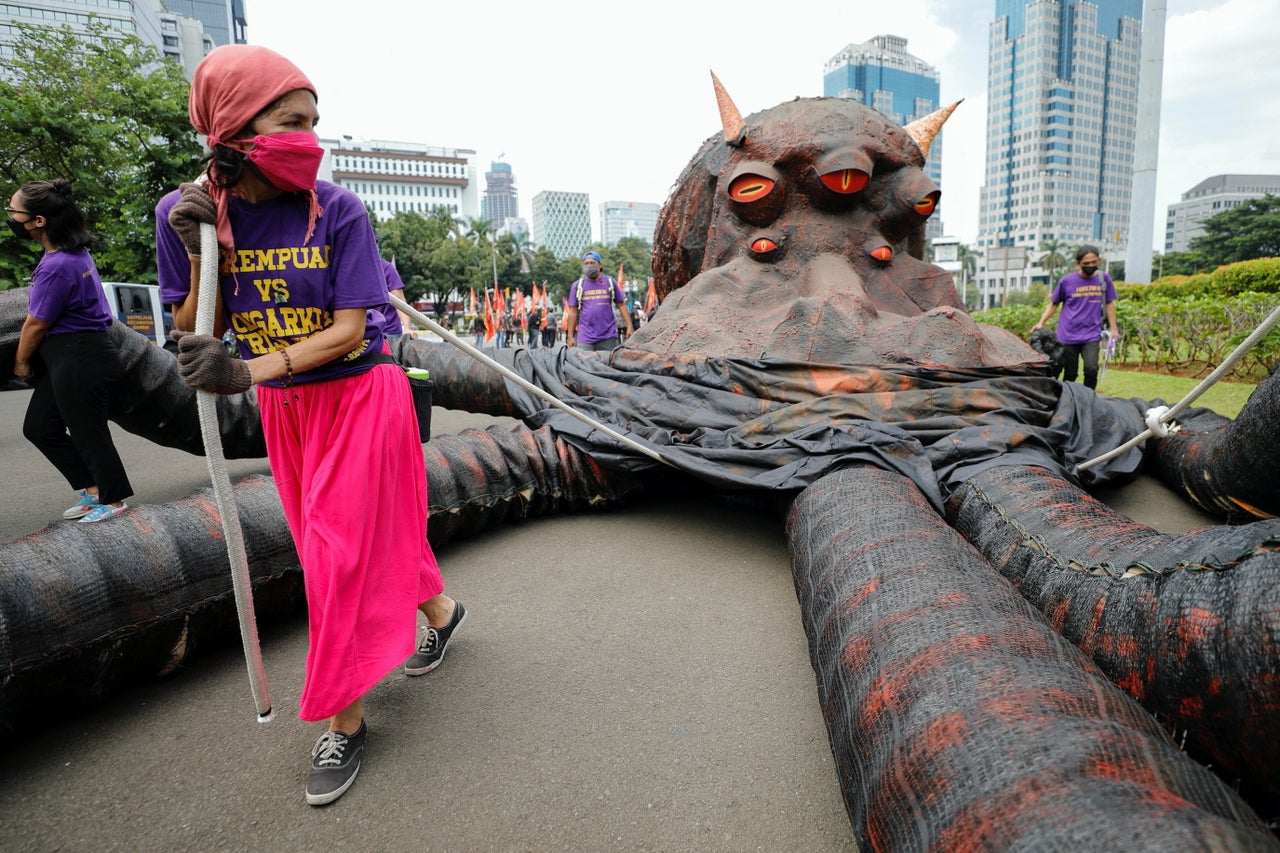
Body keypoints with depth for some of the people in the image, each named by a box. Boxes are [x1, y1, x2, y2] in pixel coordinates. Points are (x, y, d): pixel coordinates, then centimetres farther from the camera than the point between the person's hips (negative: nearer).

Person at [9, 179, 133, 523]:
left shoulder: (57, 267, -24)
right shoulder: (74, 251, 7)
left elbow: (35, 325, -14)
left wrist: (21, 362, 3)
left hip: (79, 361, -10)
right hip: (66, 357, 10)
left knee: (86, 431, 2)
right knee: (39, 428, 17)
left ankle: (113, 500, 17)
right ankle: (93, 488, 23)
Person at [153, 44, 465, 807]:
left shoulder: (337, 210, -16)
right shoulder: (186, 212, -5)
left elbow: (349, 332, -18)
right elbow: (195, 333, -2)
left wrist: (248, 372, -30)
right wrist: (202, 255, -18)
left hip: (359, 396, -4)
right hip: (283, 406, 5)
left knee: (342, 556, -1)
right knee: (330, 542, 17)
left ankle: (344, 720, 16)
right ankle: (440, 610, 42)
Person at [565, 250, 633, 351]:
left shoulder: (610, 282, 7)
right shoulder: (577, 285, 7)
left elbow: (621, 305, 8)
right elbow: (573, 312, 7)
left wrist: (629, 326, -1)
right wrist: (570, 336, 1)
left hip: (608, 336, 0)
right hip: (585, 338, 0)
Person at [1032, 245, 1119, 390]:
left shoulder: (1104, 279, 4)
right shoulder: (1066, 281, -1)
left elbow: (1109, 304, 12)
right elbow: (1054, 303, 9)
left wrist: (1113, 328, 9)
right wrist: (1041, 323, 1)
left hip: (1092, 335, 0)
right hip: (1068, 335, 0)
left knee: (1091, 369, -17)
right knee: (1070, 374, 6)